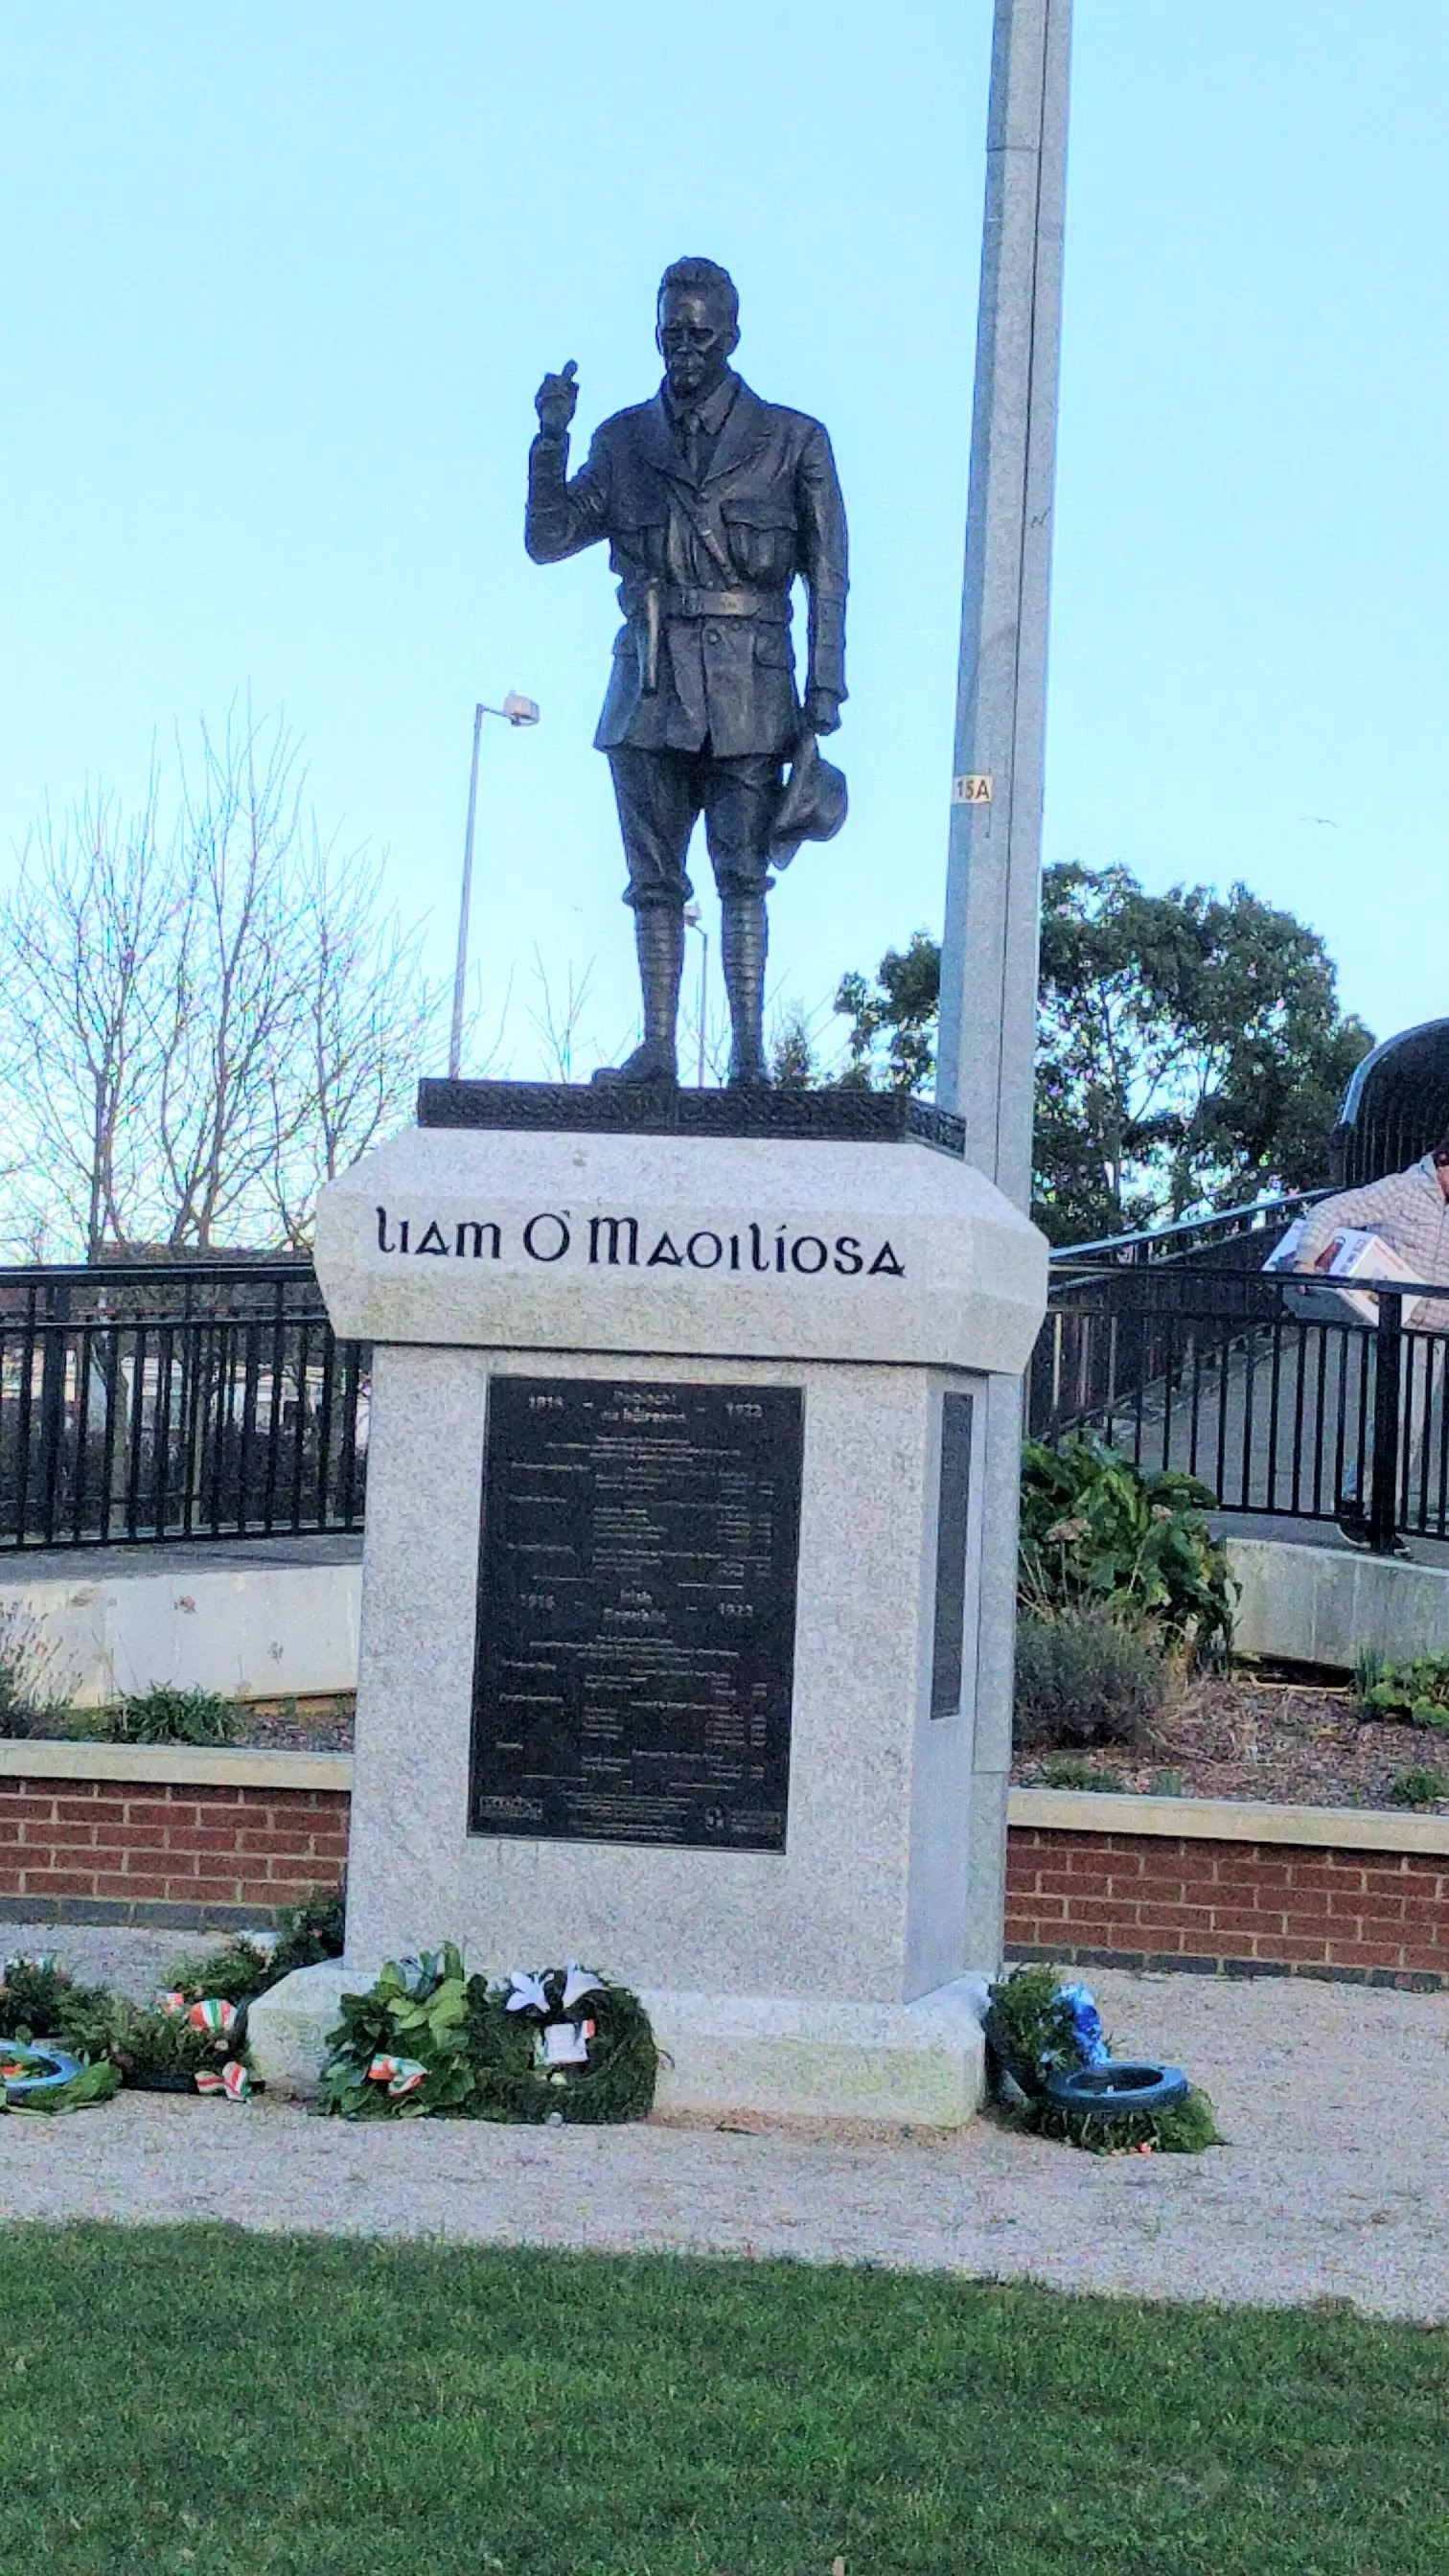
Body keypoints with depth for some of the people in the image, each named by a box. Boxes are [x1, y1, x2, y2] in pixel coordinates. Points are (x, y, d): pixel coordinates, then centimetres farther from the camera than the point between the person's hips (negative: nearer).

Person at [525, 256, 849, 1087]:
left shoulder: (792, 442, 5)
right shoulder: (625, 442, 12)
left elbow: (828, 581, 4)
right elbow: (548, 541, 8)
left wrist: (823, 699, -3)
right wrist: (551, 441, -5)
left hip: (748, 691, -3)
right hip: (650, 687, 3)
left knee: (743, 876, -5)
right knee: (655, 879, 4)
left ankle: (749, 1055, -4)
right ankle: (658, 1050, 8)